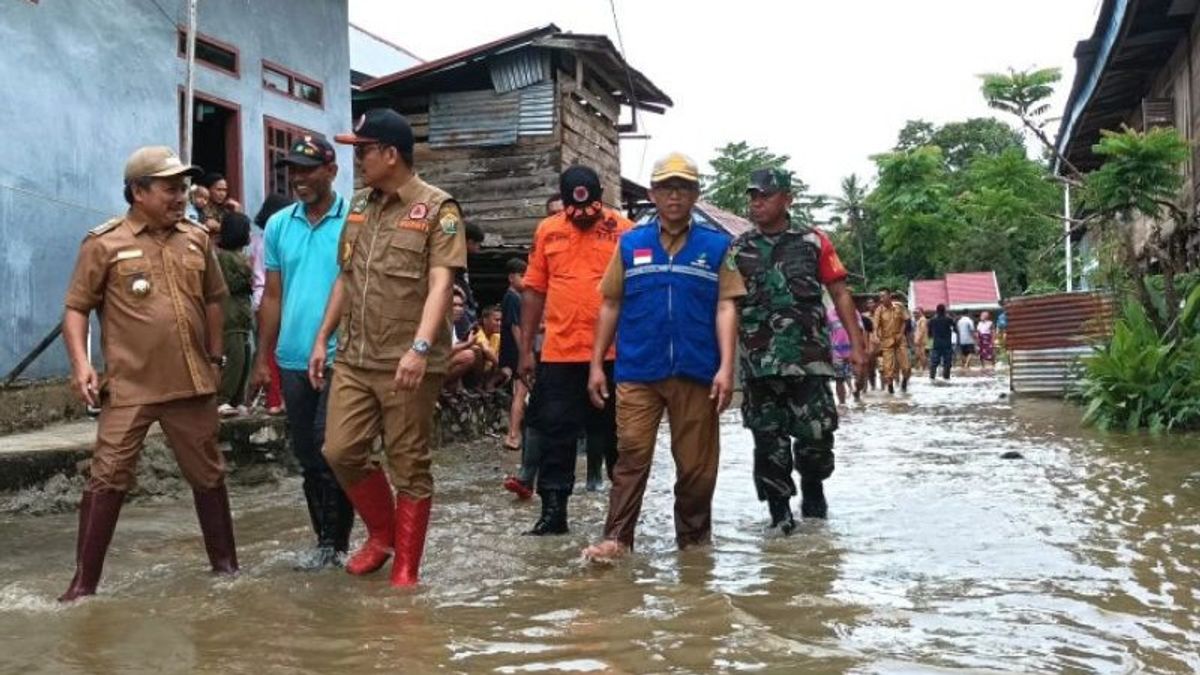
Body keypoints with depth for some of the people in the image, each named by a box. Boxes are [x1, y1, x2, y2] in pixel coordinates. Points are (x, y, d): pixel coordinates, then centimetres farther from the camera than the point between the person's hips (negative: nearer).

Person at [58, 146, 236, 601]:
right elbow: (76, 308, -3)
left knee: (208, 475, 12)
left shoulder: (197, 239, 8)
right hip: (129, 388, -4)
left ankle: (225, 563, 26)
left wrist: (215, 358, 15)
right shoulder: (104, 243, -4)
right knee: (108, 480, -2)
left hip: (192, 383, 4)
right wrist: (80, 363, -15)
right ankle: (84, 582, 8)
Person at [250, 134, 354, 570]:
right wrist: (263, 358, 10)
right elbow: (272, 297, 12)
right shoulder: (278, 225, 9)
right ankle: (325, 540, 24)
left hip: (341, 358, -5)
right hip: (293, 360, 5)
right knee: (307, 455, 12)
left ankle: (337, 542, 9)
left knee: (330, 451, -6)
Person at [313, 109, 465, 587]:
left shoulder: (437, 208, -7)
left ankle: (406, 567, 15)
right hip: (354, 358, 6)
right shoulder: (359, 205, 14)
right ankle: (383, 533, 27)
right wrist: (322, 339, 16)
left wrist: (420, 347, -28)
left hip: (408, 362, -6)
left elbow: (441, 284, -16)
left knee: (409, 466, 2)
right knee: (341, 451, 5)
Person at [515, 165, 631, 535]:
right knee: (555, 434, 5)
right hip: (558, 353, 2)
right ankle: (553, 510, 16)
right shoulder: (547, 231, 6)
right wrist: (525, 349, 6)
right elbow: (534, 292, 9)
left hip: (612, 353, -2)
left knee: (614, 434, 10)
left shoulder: (624, 230, -2)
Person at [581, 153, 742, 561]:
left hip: (696, 372, 0)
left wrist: (726, 367, -8)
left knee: (697, 461, 8)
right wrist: (597, 364, 5)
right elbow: (610, 306, 10)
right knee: (631, 455, -2)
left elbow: (726, 307, 1)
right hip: (636, 371, 0)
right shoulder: (630, 244, 9)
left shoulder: (716, 245, 6)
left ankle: (694, 538, 23)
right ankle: (617, 538, 3)